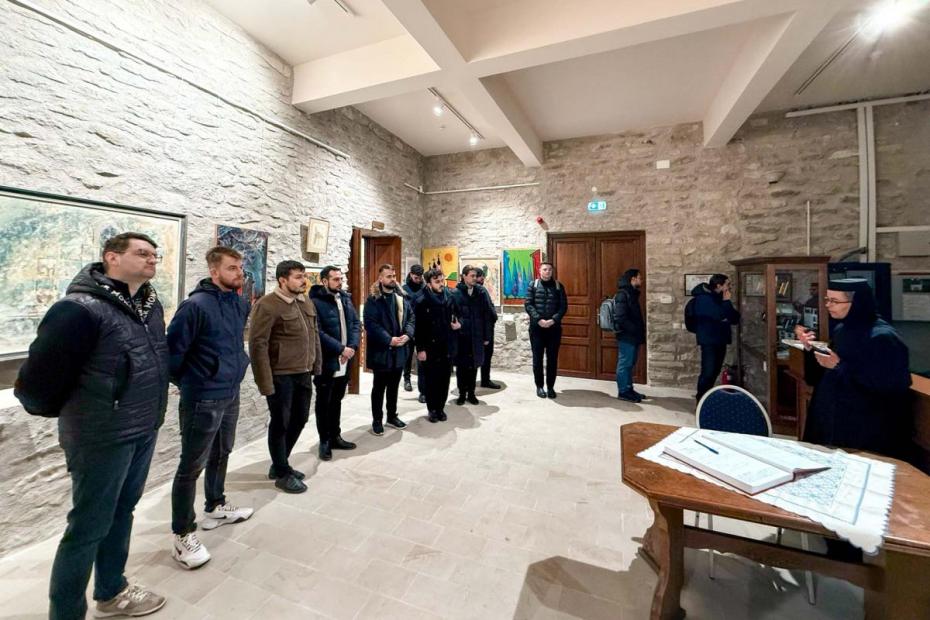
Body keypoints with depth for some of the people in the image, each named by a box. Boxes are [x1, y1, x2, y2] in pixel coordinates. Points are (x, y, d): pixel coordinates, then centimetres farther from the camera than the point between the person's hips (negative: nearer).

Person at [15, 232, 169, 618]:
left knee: (122, 513, 22)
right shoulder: (82, 309, -21)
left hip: (144, 432, 7)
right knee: (89, 526, 8)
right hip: (102, 438, -7)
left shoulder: (151, 304, 3)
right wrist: (59, 411, 1)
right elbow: (40, 374, -16)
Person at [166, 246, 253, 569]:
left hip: (231, 395, 7)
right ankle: (183, 535, 21)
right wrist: (185, 383, -4)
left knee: (221, 455, 22)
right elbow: (173, 349, -15)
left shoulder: (241, 304, 4)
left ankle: (215, 507, 43)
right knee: (192, 465, 6)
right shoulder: (195, 305, -19)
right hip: (203, 400, -7)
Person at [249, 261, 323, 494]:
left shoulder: (307, 303, 10)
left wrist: (317, 366, 10)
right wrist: (265, 382, -19)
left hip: (303, 374, 8)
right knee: (280, 423, 8)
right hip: (281, 376, -8)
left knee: (299, 420, 17)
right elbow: (258, 345, -17)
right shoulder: (267, 305, -14)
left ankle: (279, 465, 38)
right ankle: (283, 473, 27)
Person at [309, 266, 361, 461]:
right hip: (326, 362, -6)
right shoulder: (315, 302, -12)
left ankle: (335, 436, 31)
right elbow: (318, 333, -20)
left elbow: (356, 324, 7)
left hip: (345, 361, 6)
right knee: (324, 402, 8)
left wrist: (352, 347, -8)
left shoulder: (346, 298, 9)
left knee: (337, 400, 18)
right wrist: (340, 349, -19)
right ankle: (324, 441, 22)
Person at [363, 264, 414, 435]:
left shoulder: (402, 296, 8)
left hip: (399, 350, 6)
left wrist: (407, 334, -9)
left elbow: (411, 317, 8)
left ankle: (392, 415, 33)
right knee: (379, 387, 7)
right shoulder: (373, 299, -11)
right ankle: (377, 420, 21)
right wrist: (389, 340, -22)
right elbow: (370, 324, -18)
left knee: (394, 386, 18)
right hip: (381, 351, -6)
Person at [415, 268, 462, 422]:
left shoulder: (450, 297, 3)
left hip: (448, 346, 4)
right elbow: (418, 327, -11)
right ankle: (432, 409, 24)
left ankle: (441, 408, 26)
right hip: (430, 347, -4)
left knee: (444, 379, 11)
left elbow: (458, 314, 18)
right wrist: (420, 349, -13)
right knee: (431, 380, 7)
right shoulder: (422, 302, -9)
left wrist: (459, 323, -3)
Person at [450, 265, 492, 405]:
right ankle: (462, 394, 24)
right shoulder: (455, 293, -5)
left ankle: (471, 393, 26)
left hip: (476, 336, 2)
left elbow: (486, 315, 2)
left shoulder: (480, 291, 2)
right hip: (461, 335, -2)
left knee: (473, 366, 12)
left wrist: (486, 336, 0)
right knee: (461, 366, 9)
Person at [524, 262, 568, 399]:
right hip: (536, 328, -1)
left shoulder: (558, 286, 7)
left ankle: (550, 387, 18)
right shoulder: (533, 285, 4)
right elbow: (528, 304, -4)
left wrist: (553, 320, -14)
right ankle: (539, 386, 17)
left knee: (552, 359, 6)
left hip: (554, 327, 1)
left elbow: (563, 306, 1)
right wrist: (539, 319, -16)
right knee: (537, 358, 4)